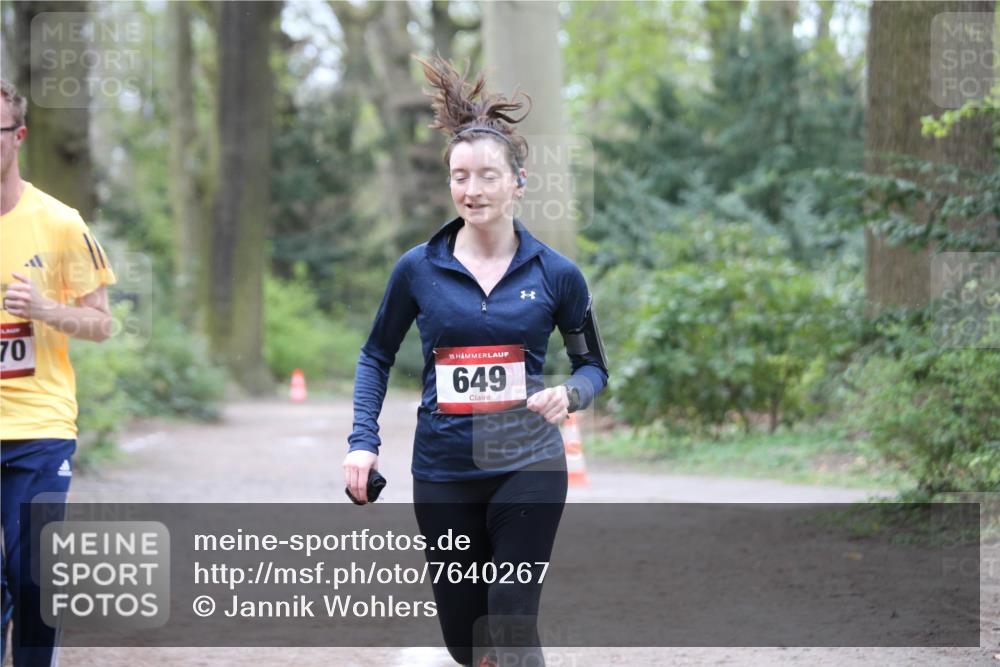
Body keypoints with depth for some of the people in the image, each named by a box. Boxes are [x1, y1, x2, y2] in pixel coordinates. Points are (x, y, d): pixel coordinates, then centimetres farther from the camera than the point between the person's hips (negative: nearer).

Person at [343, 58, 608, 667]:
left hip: (527, 467, -2)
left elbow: (594, 366, 7)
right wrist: (363, 440, -1)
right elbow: (377, 357, 11)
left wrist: (569, 395, -16)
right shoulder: (417, 269, -1)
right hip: (443, 473, 2)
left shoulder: (556, 274, -3)